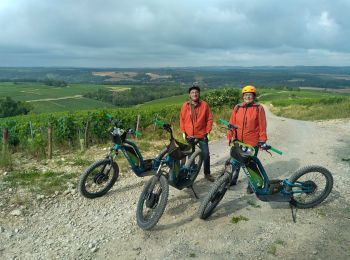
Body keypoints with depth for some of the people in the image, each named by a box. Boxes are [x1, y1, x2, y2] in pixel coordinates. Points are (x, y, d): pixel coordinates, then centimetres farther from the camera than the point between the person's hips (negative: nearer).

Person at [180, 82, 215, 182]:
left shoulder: (204, 105, -6)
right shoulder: (185, 105, -2)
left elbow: (209, 119, -2)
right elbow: (182, 119, 6)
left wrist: (207, 132, -4)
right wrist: (184, 132, 2)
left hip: (202, 135, -1)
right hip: (189, 136, 1)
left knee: (206, 154, 0)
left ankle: (207, 173, 19)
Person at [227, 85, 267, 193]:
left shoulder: (259, 108, -6)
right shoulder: (237, 107, 2)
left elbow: (262, 126, -6)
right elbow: (232, 123, 4)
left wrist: (262, 140, -7)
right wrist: (229, 137, 3)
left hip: (253, 142, -3)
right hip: (238, 141, 3)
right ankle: (233, 180, 34)